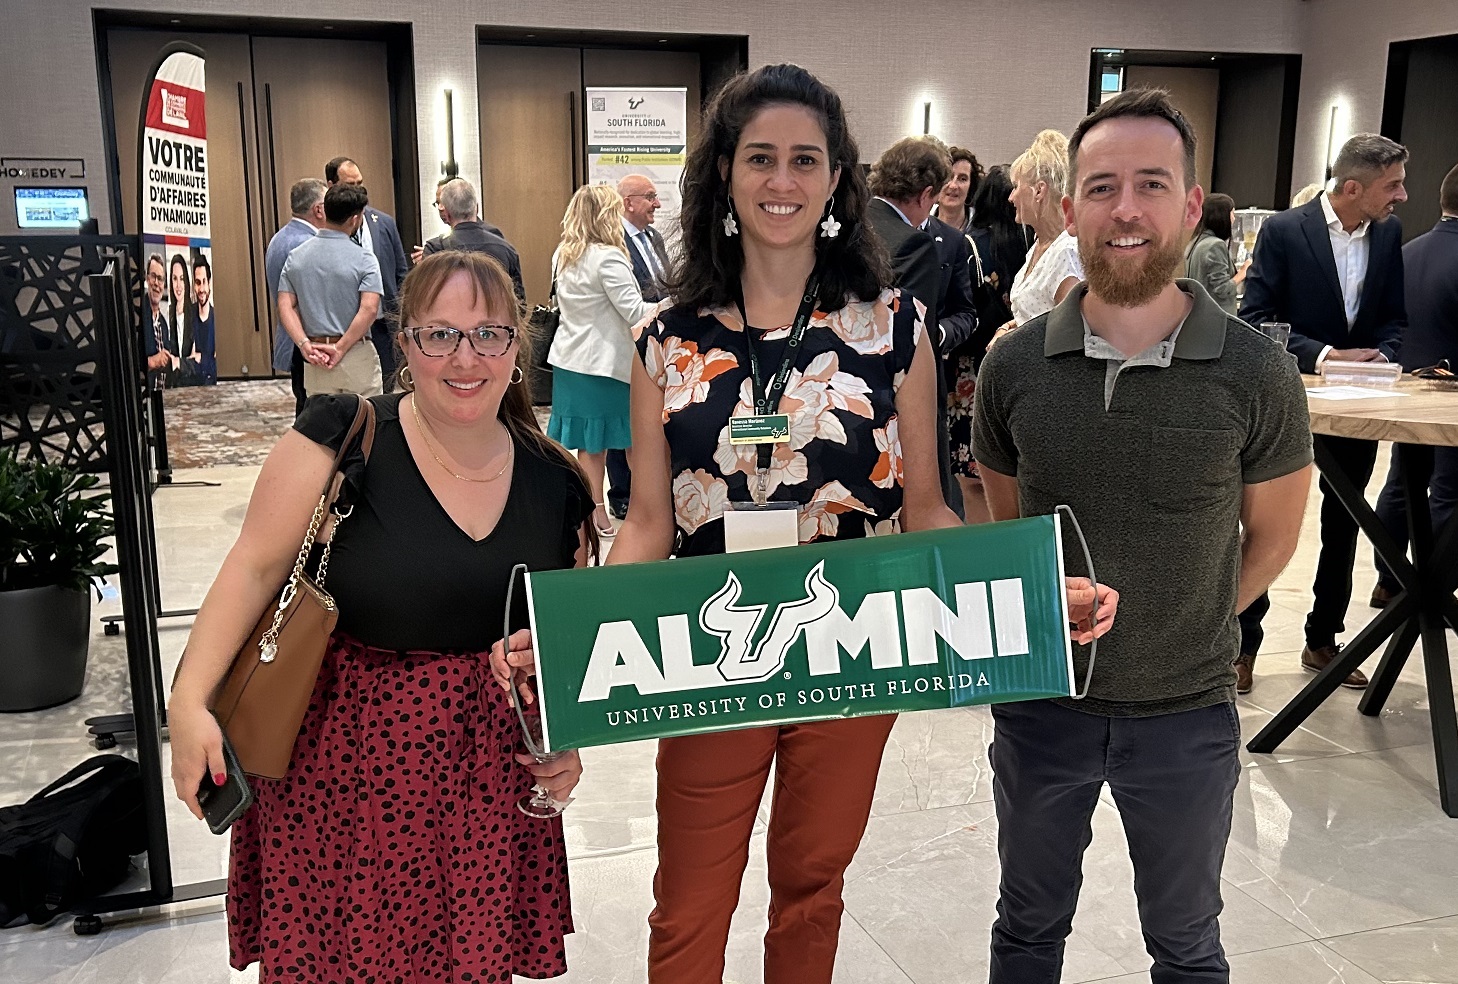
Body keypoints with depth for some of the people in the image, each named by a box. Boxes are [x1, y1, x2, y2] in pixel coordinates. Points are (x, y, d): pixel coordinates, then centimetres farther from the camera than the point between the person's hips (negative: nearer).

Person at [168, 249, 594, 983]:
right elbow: (255, 569, -10)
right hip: (343, 768, -2)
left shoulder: (555, 483, 1)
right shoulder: (344, 438, -10)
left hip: (487, 779, 3)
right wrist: (190, 701, -19)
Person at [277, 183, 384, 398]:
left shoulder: (296, 256, 5)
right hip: (357, 356, -4)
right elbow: (369, 310, -19)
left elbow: (286, 307, -2)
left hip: (314, 360, 4)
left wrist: (305, 345, -8)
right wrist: (340, 349, -14)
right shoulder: (363, 259, -9)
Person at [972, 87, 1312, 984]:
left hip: (1187, 715, -1)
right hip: (1041, 701, 1)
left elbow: (1271, 536, 2)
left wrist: (1183, 632, 2)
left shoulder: (1255, 375, -14)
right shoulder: (1015, 366, -9)